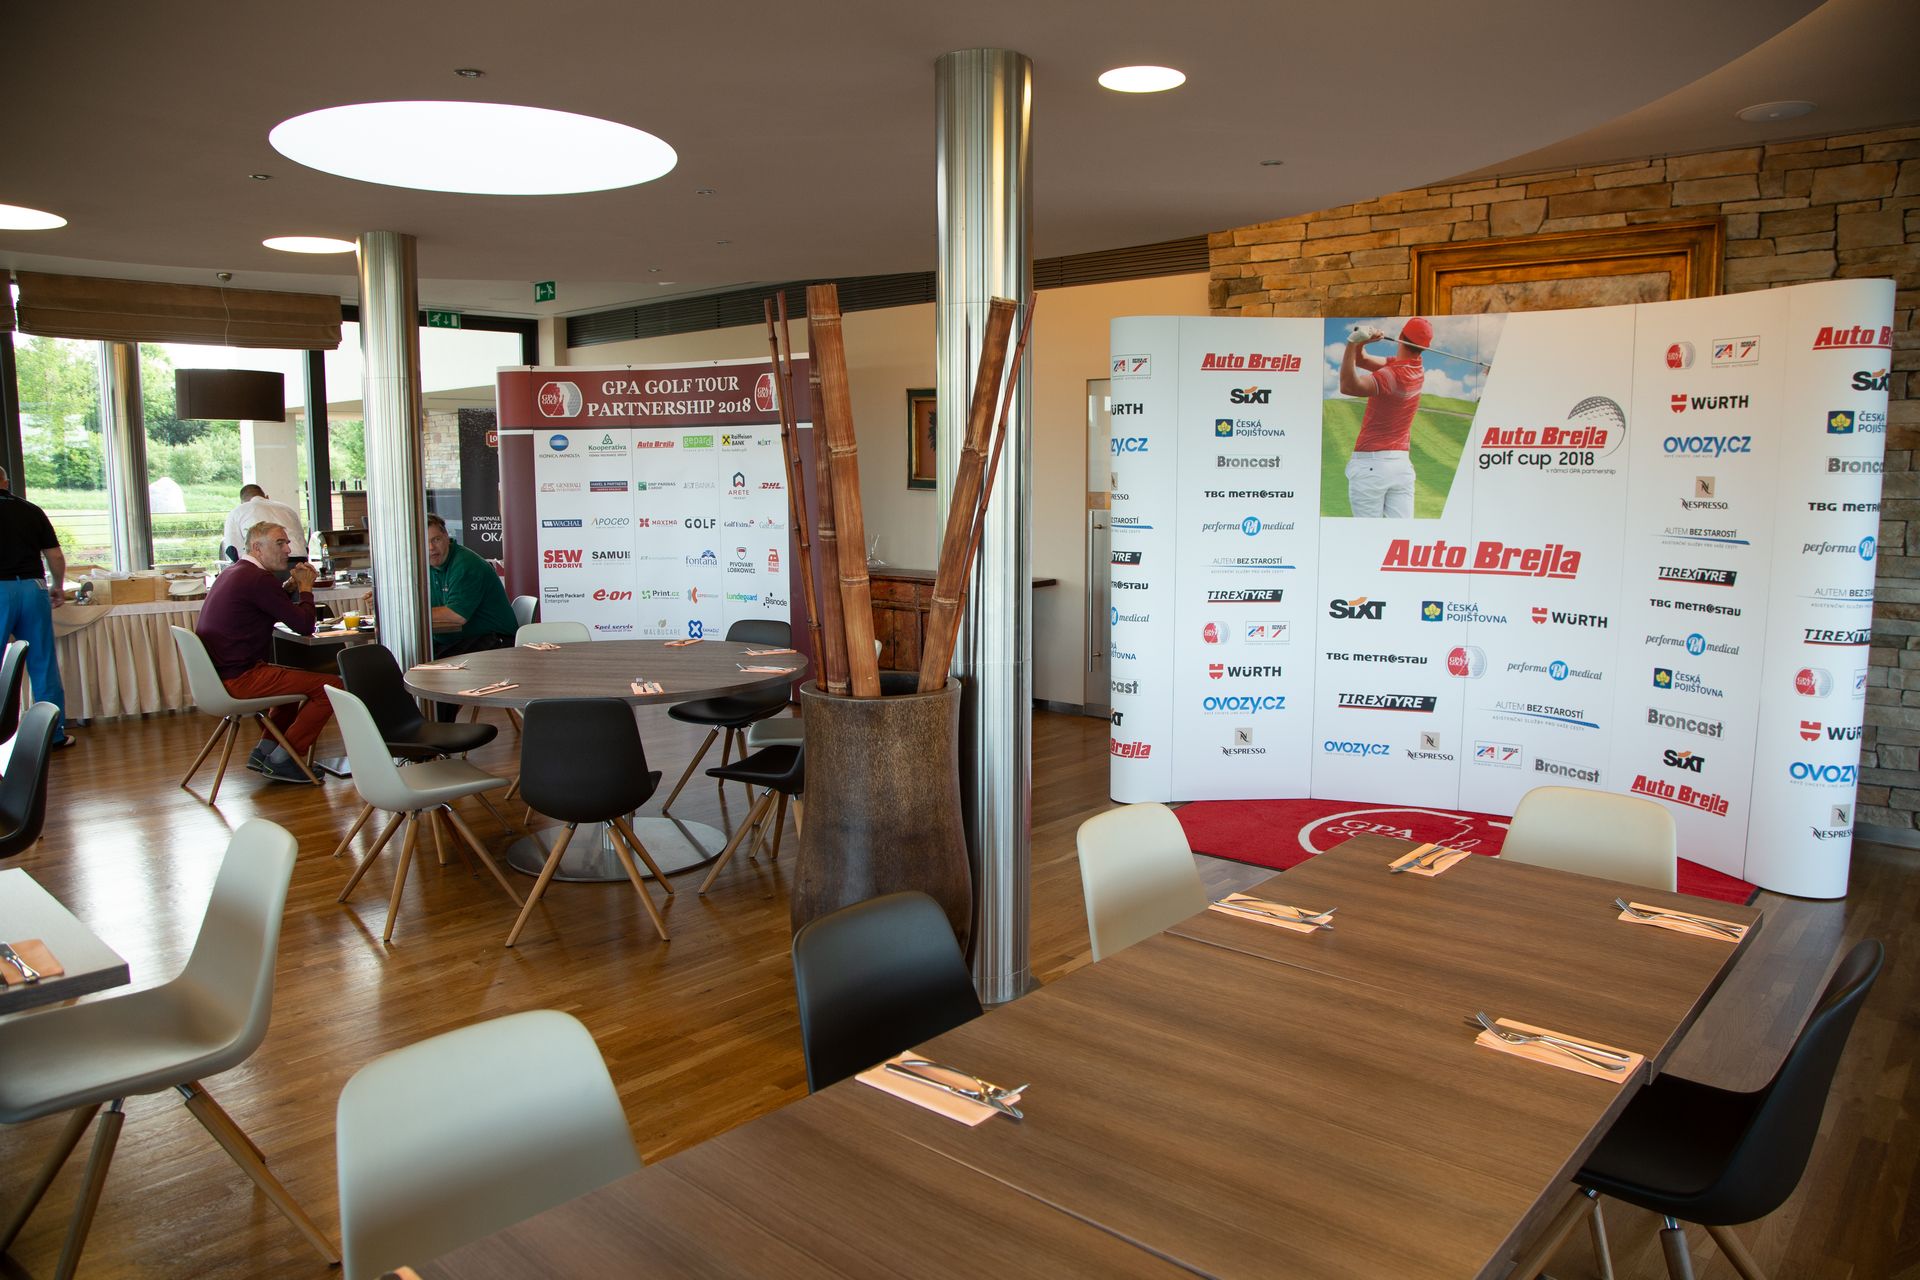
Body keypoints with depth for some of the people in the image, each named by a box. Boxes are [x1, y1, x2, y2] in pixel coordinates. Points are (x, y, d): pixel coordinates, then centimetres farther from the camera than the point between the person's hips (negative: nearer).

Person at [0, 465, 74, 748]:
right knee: (44, 665, 8)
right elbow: (56, 557, 6)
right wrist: (58, 587, 23)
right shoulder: (33, 511, 6)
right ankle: (55, 733, 11)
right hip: (33, 588, 3)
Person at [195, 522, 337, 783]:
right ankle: (281, 760, -3)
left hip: (217, 673, 11)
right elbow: (304, 625, -15)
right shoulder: (258, 579, -17)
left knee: (299, 680, 32)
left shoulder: (234, 572, 16)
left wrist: (292, 586, 11)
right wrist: (305, 588, 1)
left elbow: (274, 610, 26)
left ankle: (264, 751, 22)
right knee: (331, 686, -13)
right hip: (237, 680, -11)